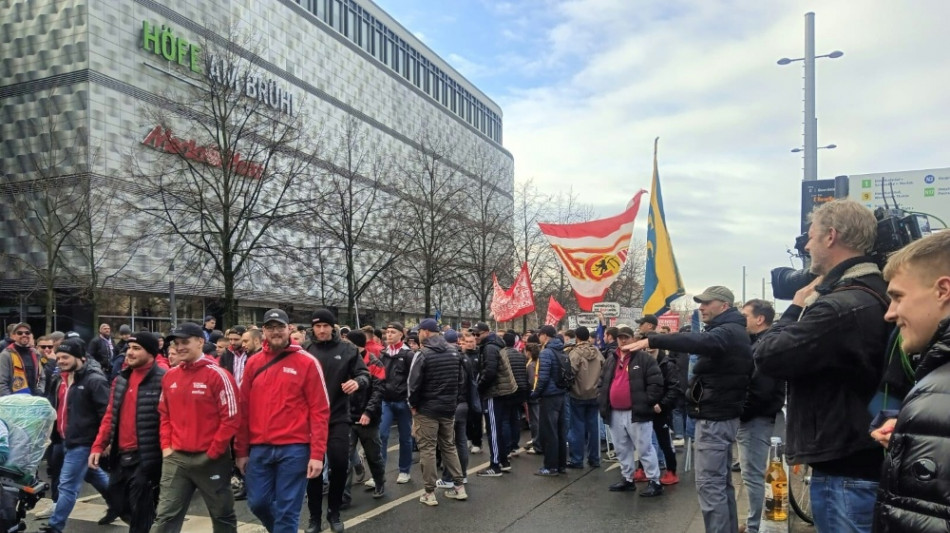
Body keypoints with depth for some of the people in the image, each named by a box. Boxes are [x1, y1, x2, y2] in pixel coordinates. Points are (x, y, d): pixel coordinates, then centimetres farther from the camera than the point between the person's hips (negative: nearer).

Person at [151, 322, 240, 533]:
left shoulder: (217, 375, -12)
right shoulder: (170, 376, 6)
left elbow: (231, 418, -13)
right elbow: (164, 414, 17)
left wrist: (213, 452, -12)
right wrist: (166, 446, 6)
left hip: (210, 459, -4)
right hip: (176, 457, 5)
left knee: (222, 514, 12)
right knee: (165, 516, 2)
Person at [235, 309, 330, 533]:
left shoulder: (307, 363, -4)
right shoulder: (253, 363, 7)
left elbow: (319, 411, -6)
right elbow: (244, 409, 11)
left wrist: (317, 453, -12)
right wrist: (241, 451, 10)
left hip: (294, 449, -4)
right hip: (260, 449, 4)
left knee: (287, 510, 1)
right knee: (258, 502, 11)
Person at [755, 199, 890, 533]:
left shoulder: (842, 306, -25)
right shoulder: (872, 293, 10)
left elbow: (767, 356, -19)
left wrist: (797, 307, -5)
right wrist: (810, 306, 2)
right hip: (862, 462, 10)